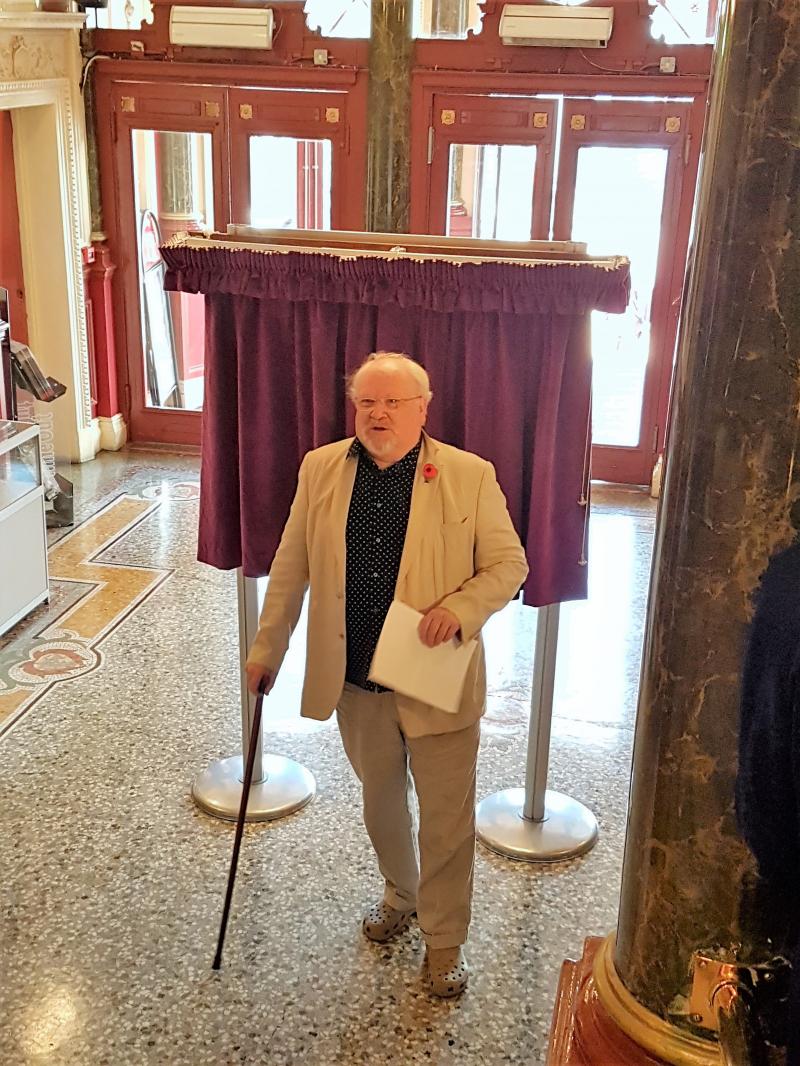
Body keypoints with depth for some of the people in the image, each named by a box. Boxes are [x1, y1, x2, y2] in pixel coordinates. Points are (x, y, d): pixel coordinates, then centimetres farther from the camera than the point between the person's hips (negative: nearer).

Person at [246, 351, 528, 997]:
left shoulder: (470, 476, -11)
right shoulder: (321, 470, -2)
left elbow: (509, 564, -6)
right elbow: (291, 568, 6)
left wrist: (459, 608, -24)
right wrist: (267, 650, 9)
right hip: (356, 680, 3)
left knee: (447, 820, 8)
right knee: (381, 803, 23)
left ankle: (444, 941, 30)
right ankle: (401, 896, 49)